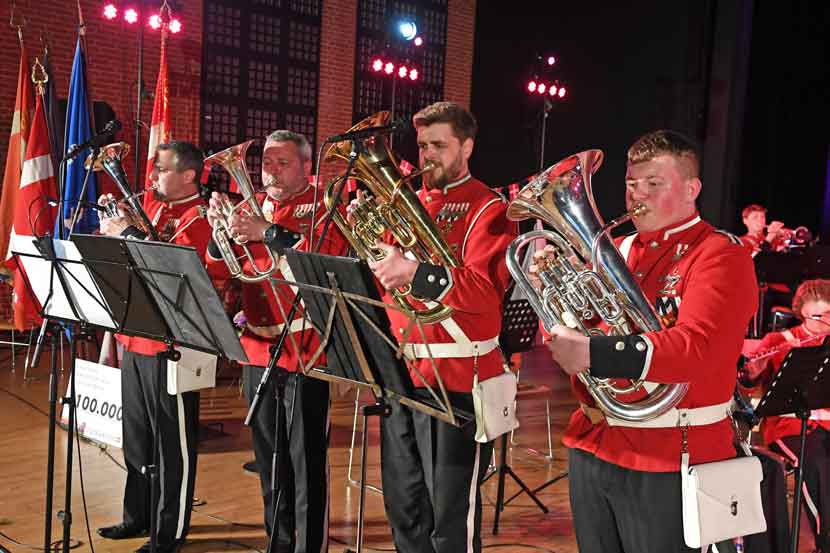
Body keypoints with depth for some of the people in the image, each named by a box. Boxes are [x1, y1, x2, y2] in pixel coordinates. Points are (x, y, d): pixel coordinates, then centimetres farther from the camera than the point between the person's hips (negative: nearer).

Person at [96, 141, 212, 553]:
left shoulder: (198, 218, -11)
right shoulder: (154, 211, 15)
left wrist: (127, 234, -16)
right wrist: (114, 221, 6)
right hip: (135, 338, 9)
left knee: (173, 440, 1)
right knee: (136, 434, 18)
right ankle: (137, 515, 32)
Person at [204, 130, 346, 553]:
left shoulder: (324, 206, -2)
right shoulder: (252, 207, 14)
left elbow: (324, 255, -21)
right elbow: (218, 271, 12)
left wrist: (267, 232, -25)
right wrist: (220, 230, -5)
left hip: (303, 348, -6)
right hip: (257, 347, 6)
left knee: (306, 459, -2)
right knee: (269, 457, 15)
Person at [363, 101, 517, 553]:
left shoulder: (488, 208, -5)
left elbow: (485, 290, -18)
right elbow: (383, 276, 14)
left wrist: (414, 272, -29)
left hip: (457, 380, -6)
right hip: (400, 373, 7)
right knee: (403, 508, 16)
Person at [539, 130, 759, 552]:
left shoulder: (720, 254, -8)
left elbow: (695, 348, -24)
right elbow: (564, 335, 11)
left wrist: (593, 355, -34)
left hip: (669, 460, -6)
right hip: (591, 447, 6)